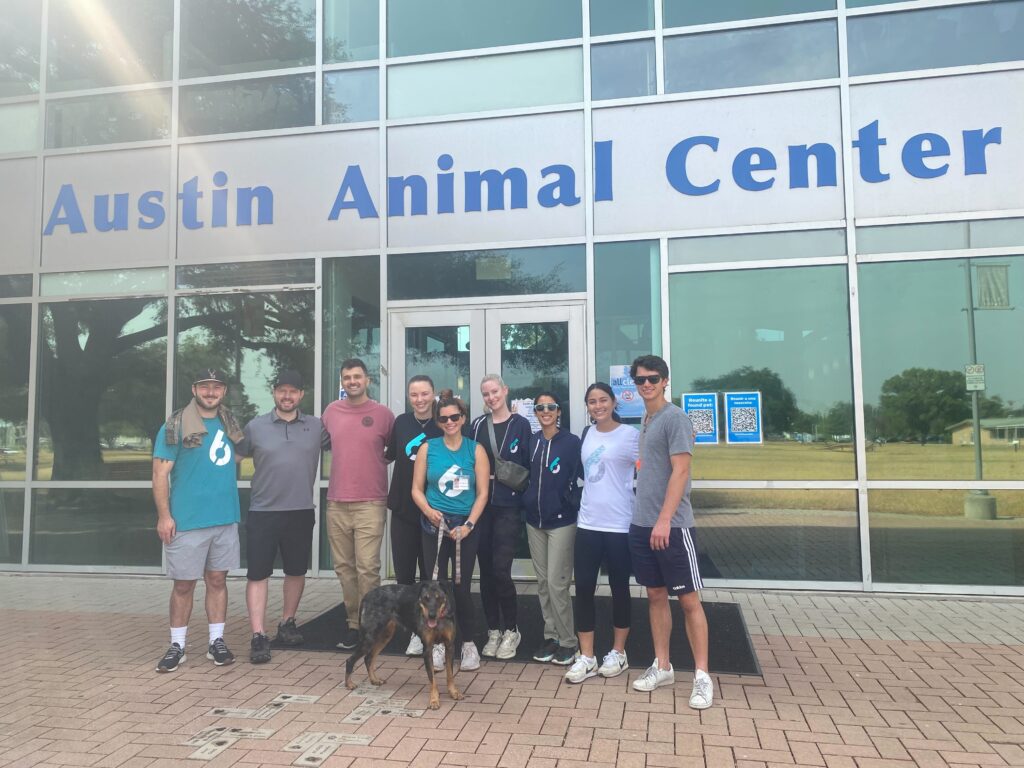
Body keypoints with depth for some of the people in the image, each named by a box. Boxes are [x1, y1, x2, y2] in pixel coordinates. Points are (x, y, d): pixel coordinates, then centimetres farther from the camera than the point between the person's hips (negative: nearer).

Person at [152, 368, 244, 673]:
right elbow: (160, 473, -7)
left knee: (218, 580, 10)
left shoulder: (230, 423, 10)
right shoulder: (175, 426, -5)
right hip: (187, 521, -4)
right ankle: (177, 645, 18)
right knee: (184, 584, 5)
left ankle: (217, 641, 19)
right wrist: (164, 516, -14)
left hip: (226, 518, 4)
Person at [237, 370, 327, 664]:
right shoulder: (255, 427, 1)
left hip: (301, 512, 2)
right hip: (262, 512, -2)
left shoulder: (317, 427, 3)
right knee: (258, 574, -1)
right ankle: (258, 636, 5)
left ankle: (287, 623, 31)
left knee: (296, 571, 13)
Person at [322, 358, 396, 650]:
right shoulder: (331, 412, 7)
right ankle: (354, 620, 24)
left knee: (367, 568, -7)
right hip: (336, 503, 4)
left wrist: (376, 462, 3)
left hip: (370, 503, -4)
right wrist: (349, 462, 14)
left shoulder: (383, 414, -2)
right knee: (344, 567, 11)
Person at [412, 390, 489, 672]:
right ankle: (438, 643, 18)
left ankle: (468, 643, 19)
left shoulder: (475, 450, 1)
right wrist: (428, 510, -14)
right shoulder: (428, 448, 3)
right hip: (434, 526, 1)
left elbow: (482, 493, -1)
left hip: (466, 526, -1)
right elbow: (417, 489, 4)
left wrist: (468, 524, -10)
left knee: (461, 587, 1)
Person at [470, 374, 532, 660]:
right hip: (481, 506, 3)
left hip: (509, 507, -3)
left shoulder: (521, 425, 1)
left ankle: (511, 631, 11)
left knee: (500, 570, -8)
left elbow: (529, 466, 1)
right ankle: (493, 631, 22)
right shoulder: (478, 425, 9)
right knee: (486, 570, 7)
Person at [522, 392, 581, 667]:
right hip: (534, 520, 5)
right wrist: (527, 505, 11)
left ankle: (568, 642, 9)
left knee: (557, 583, -5)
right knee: (542, 582, 11)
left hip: (561, 520, -5)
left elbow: (580, 477, -7)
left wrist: (572, 507, -12)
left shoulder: (571, 442, -8)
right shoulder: (531, 442, 7)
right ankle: (551, 636, 23)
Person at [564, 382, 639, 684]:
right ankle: (586, 656, 15)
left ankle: (618, 652, 26)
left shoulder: (630, 434, -7)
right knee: (583, 587, 3)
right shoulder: (587, 434, 9)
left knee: (619, 588, 9)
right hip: (588, 523, 5)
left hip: (620, 524, -4)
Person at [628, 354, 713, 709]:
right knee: (656, 595, 13)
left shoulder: (675, 417, -9)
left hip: (671, 525, -7)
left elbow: (680, 471, -15)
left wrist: (664, 519, -20)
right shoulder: (643, 421, 14)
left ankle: (702, 676, 9)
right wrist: (646, 519, 12)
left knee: (689, 599, 0)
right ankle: (662, 667, 24)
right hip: (641, 525, 8)